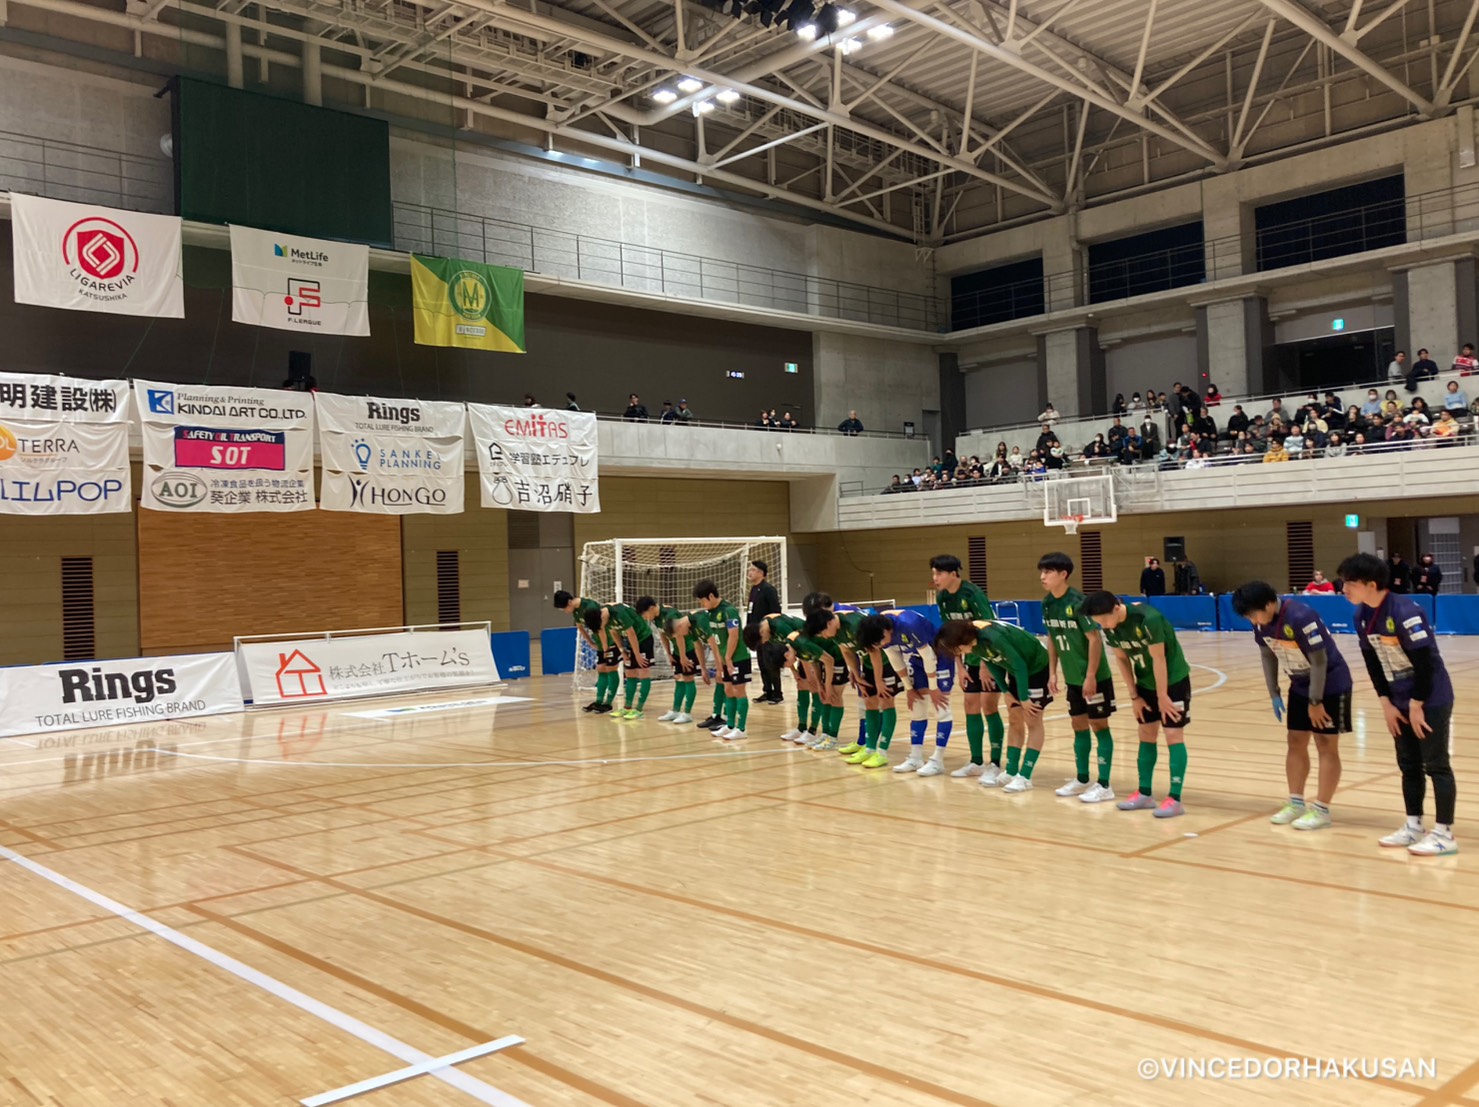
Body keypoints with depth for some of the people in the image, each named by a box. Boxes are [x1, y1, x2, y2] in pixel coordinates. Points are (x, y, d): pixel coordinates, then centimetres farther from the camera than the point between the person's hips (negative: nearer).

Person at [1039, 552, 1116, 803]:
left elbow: (1095, 639, -20)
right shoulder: (1048, 603, 2)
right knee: (1078, 725, 14)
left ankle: (1104, 785, 5)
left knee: (1098, 725, 0)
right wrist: (1052, 672, 9)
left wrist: (1090, 676, -20)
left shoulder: (1077, 602, -20)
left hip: (1094, 677, -7)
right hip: (1072, 678, 7)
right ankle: (1082, 780, 25)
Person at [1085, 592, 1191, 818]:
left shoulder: (1148, 619, -30)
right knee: (1146, 735, 10)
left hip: (1173, 681, -6)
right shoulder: (1109, 627, -11)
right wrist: (1134, 696, 1)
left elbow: (1158, 658, -24)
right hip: (1146, 682, 7)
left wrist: (1162, 696, -17)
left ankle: (1174, 799, -7)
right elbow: (1121, 659, 0)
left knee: (1173, 736, -7)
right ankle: (1144, 793, 18)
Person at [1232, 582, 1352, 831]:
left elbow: (1319, 661, -26)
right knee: (1296, 743, 9)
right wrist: (1274, 694, 4)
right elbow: (1268, 655, 5)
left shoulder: (1301, 617, -32)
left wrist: (1315, 702, -20)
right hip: (1300, 685, 7)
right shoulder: (1261, 622, -9)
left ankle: (1321, 810, 0)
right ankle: (1296, 803, 17)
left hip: (1330, 685, -7)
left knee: (1326, 745, -3)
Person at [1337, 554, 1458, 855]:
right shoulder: (1362, 615, 0)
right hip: (1400, 702, 8)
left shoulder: (1405, 612, -25)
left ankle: (1444, 834, 4)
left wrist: (1417, 705, -17)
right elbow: (1372, 661, 7)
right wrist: (1386, 703, 3)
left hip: (1431, 699, -8)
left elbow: (1425, 661, -23)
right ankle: (1413, 826, 23)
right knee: (1409, 765, 13)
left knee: (1436, 765, -2)